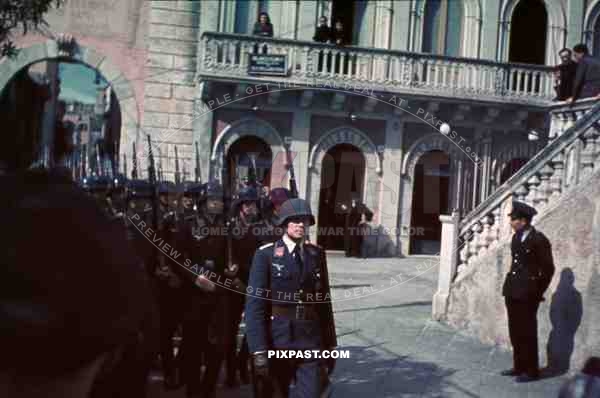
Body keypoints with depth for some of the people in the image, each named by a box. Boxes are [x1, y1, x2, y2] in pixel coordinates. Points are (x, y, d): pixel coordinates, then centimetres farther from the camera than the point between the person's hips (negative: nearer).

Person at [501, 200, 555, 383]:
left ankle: (531, 370, 9)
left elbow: (548, 268, -10)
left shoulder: (539, 239, -13)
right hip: (513, 292, 8)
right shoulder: (516, 238, 11)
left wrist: (537, 292, -6)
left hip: (527, 295, -8)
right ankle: (519, 366, 23)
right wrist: (509, 286, 14)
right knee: (515, 332, 13)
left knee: (527, 332, -1)